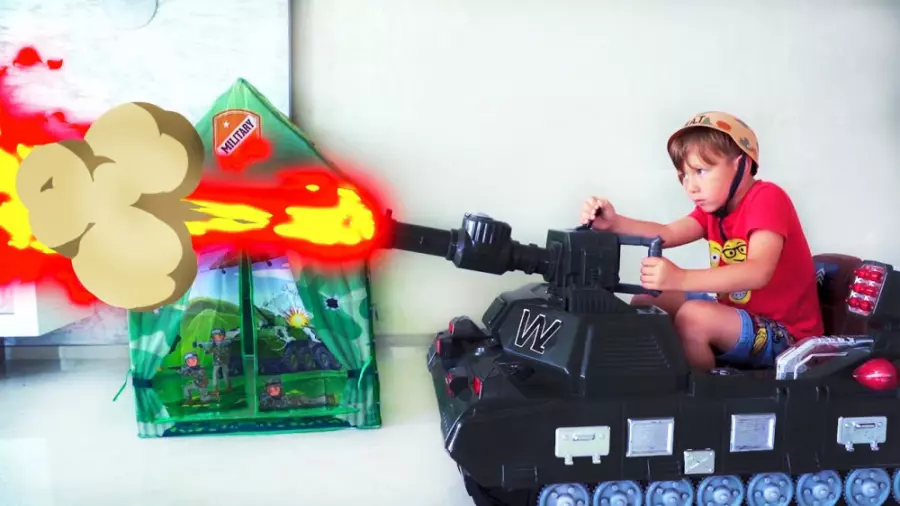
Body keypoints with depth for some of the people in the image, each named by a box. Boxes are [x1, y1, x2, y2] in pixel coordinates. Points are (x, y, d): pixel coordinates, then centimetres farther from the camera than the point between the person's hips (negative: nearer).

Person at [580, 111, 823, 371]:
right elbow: (667, 234, -11)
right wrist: (614, 222, -28)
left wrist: (681, 278, -47)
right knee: (644, 303, 3)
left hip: (784, 334, -8)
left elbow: (759, 272, -35)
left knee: (693, 316, -31)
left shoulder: (767, 198, -19)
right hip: (739, 312, 8)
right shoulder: (715, 204, 7)